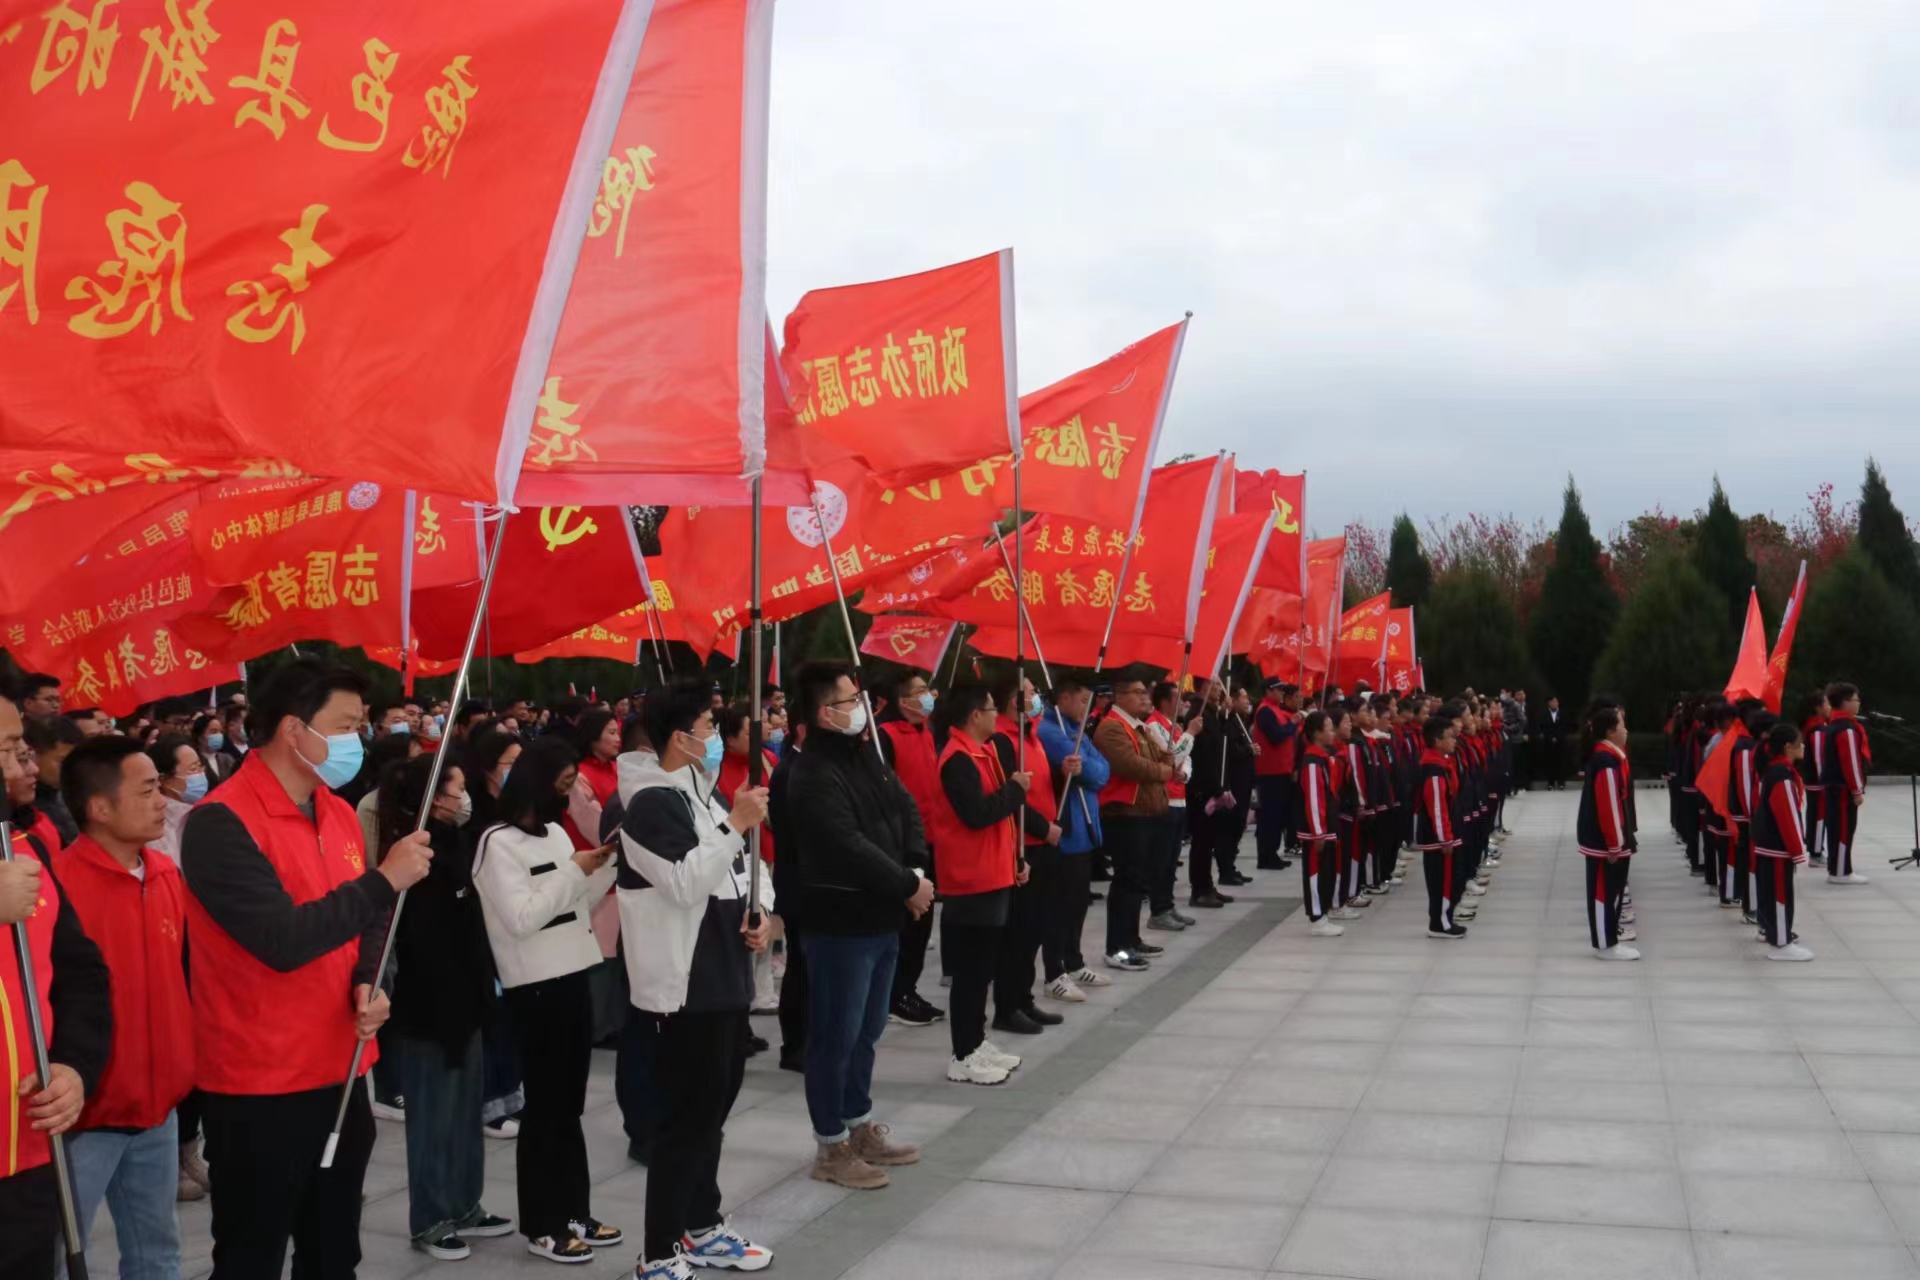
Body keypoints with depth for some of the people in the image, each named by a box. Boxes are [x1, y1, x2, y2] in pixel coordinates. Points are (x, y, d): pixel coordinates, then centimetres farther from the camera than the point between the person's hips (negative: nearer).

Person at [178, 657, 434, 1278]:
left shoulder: (339, 814, 8)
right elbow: (283, 939, -26)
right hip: (258, 1086, -7)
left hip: (341, 1072, 8)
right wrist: (385, 879, -21)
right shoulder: (220, 823, -18)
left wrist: (369, 982, -5)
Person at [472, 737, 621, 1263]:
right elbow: (521, 918, -19)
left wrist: (605, 865, 3)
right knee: (544, 1108, 1)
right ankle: (541, 1226, 12)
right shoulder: (499, 841, -11)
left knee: (570, 1105, 13)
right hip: (535, 988, -7)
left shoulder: (555, 832, 12)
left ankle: (574, 1212, 22)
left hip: (573, 979, 7)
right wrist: (574, 871, -15)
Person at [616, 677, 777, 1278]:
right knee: (686, 1115, -4)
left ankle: (701, 1227, 32)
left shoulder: (704, 791, 14)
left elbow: (742, 864, 19)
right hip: (686, 984, -9)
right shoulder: (651, 801, -15)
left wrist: (764, 913, 2)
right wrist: (736, 824, -25)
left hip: (725, 975, 9)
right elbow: (685, 882, -24)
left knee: (714, 1104, 18)